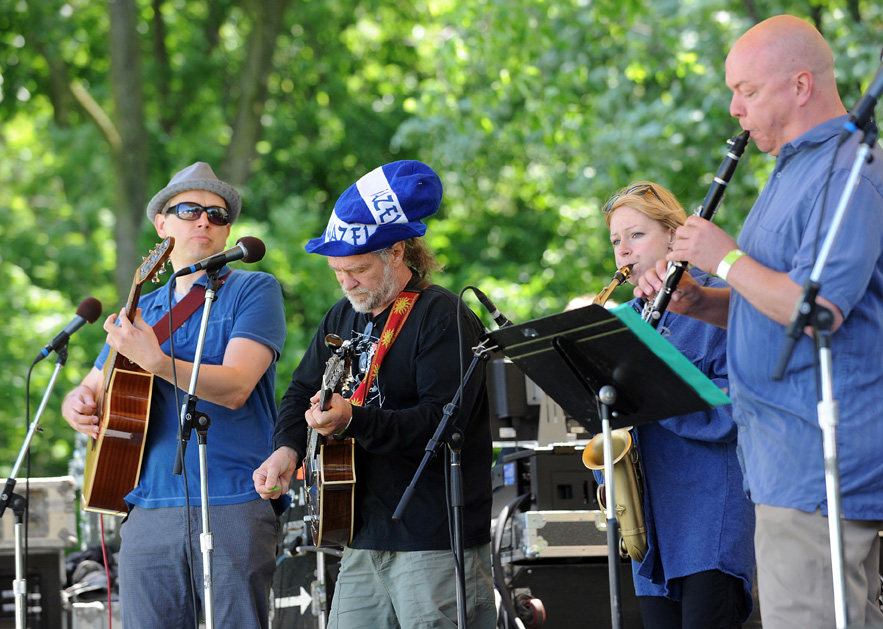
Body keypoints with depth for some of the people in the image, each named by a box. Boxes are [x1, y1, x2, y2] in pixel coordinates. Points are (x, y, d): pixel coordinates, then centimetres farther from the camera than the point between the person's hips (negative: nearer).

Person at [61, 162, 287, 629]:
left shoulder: (254, 290, 3)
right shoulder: (141, 309, 20)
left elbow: (234, 388, -11)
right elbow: (88, 392, 26)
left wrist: (153, 359, -22)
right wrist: (79, 406, 1)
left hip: (234, 507, -4)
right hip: (149, 510, 4)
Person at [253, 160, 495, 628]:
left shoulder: (444, 318, -10)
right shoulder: (343, 318, 16)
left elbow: (444, 422, -20)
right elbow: (301, 391, 22)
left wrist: (354, 421, -31)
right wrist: (288, 449, 0)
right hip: (363, 543, 8)